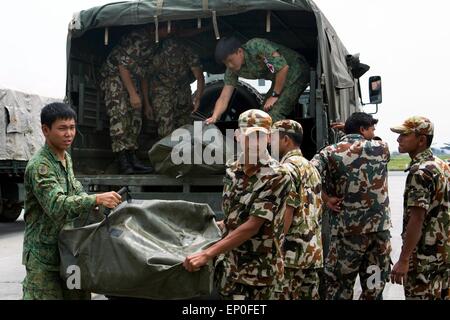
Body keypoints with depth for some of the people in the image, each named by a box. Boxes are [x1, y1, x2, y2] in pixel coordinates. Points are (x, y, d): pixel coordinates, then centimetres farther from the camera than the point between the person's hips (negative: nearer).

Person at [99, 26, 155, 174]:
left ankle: (132, 159, 4)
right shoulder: (138, 38, -25)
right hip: (114, 75, -9)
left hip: (131, 79, 9)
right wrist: (133, 94, -23)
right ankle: (123, 162, -20)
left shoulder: (153, 42, 3)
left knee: (135, 117, 2)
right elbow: (123, 65, -24)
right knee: (119, 116, -17)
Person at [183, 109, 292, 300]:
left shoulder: (277, 176, -17)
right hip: (227, 262, 6)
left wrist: (207, 254, -26)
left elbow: (252, 226, -23)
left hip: (255, 269, -6)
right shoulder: (231, 171, 4)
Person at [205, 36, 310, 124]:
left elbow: (283, 67, -28)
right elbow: (224, 98, -5)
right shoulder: (232, 70, -5)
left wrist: (275, 95, -21)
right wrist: (214, 117, -23)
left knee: (275, 115, -20)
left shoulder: (256, 46, -27)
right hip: (280, 79, 8)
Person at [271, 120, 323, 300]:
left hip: (292, 251, -9)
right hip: (312, 250, 9)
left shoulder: (288, 167, -11)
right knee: (309, 296, 11)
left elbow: (286, 213, -17)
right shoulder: (311, 167, 17)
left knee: (284, 296, -4)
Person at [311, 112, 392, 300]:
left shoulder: (331, 152, -4)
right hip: (380, 229, 2)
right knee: (374, 288, 13)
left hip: (347, 231, -2)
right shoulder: (381, 149, 2)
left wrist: (326, 198, -7)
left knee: (339, 288, 9)